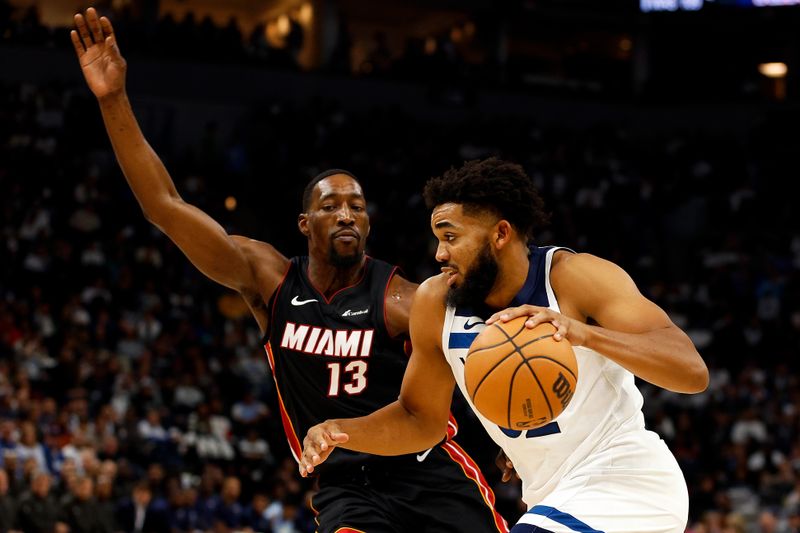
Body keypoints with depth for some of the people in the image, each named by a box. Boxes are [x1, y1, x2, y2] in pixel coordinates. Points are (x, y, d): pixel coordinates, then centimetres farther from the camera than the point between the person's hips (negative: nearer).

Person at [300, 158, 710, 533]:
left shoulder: (574, 277, -18)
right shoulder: (435, 303, -2)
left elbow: (693, 371, -27)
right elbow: (422, 419, 11)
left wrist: (584, 332, -41)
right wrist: (339, 431, -7)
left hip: (627, 486, -7)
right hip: (560, 500, 8)